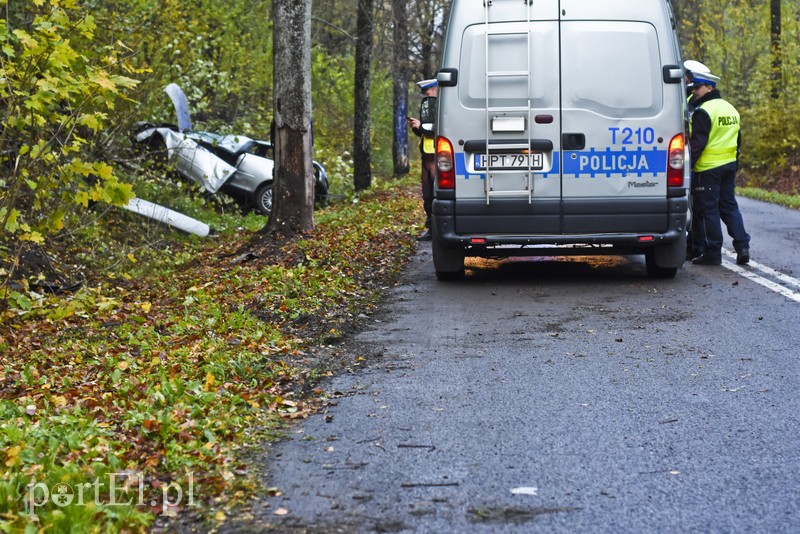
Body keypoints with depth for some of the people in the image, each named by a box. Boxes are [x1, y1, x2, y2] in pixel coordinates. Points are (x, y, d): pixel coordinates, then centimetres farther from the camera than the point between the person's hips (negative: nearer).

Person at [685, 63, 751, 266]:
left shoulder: (703, 112, -14)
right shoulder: (730, 109, 15)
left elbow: (697, 143, -19)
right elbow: (737, 140, 20)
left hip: (708, 169, -8)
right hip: (729, 166, 8)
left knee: (708, 209, -1)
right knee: (729, 206, 13)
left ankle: (712, 253, 2)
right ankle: (742, 246, 5)